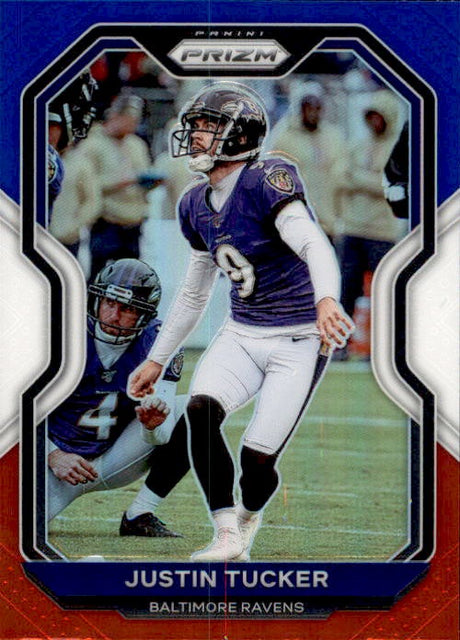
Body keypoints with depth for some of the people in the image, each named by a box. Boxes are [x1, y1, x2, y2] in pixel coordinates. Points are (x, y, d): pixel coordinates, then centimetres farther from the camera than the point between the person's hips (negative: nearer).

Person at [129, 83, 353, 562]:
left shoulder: (266, 182, -16)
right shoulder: (196, 205, 8)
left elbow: (315, 246, -31)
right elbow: (194, 294, 20)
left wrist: (325, 300, -50)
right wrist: (157, 360, 22)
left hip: (299, 341, -6)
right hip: (242, 335, 6)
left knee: (257, 458, -10)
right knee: (200, 410, -22)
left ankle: (250, 517, 26)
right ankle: (226, 536, -13)